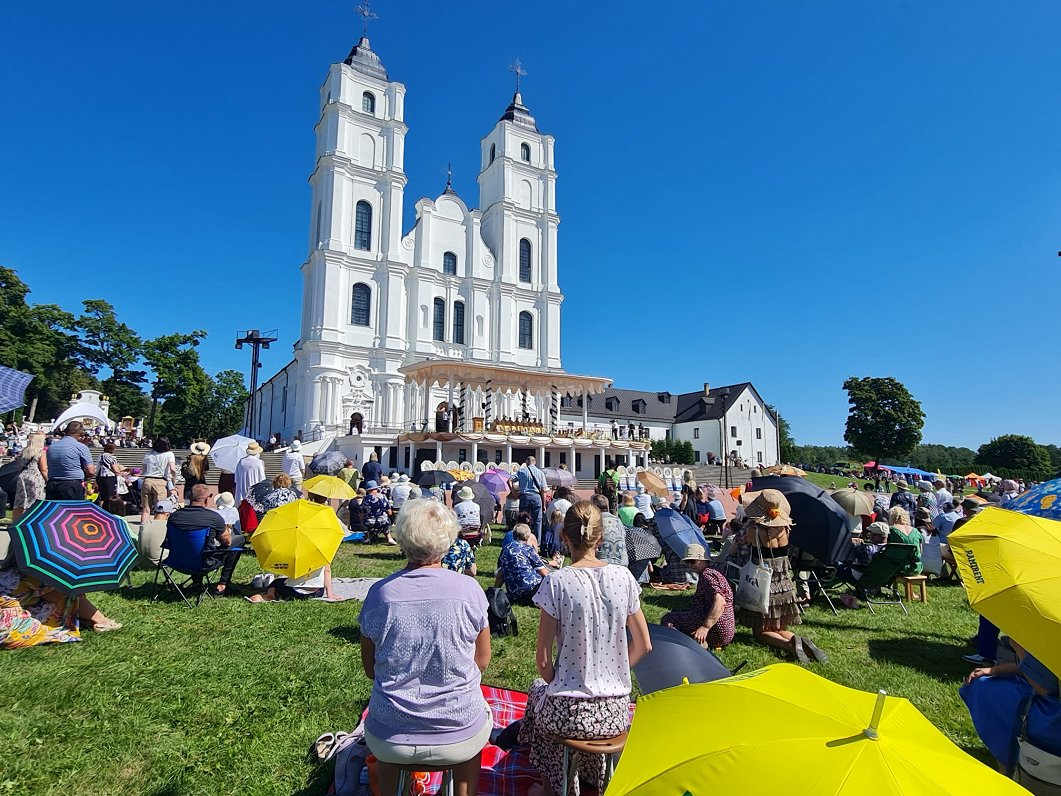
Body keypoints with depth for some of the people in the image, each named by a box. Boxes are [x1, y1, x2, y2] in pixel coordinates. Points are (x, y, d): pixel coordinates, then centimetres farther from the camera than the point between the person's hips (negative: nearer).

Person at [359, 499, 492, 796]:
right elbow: (482, 661, -2)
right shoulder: (469, 589, -15)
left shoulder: (379, 593, -13)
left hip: (390, 743, 1)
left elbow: (370, 669, 1)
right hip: (459, 737, -1)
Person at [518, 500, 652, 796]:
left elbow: (543, 661, -11)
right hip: (616, 713, 3)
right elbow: (643, 646, 3)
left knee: (538, 688, 31)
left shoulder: (557, 582, -16)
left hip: (569, 714, -3)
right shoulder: (623, 577, -6)